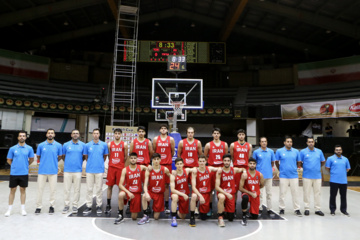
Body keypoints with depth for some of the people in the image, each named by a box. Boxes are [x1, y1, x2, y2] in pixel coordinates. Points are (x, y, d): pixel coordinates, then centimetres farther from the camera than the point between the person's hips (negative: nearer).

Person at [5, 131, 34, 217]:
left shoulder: (29, 148, 0)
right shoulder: (12, 148, -1)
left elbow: (31, 159, 10)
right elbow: (9, 160, 7)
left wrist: (25, 165, 8)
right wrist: (15, 166, 6)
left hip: (24, 173, 0)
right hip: (14, 173, 0)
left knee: (23, 190, 8)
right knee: (12, 190, 8)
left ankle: (23, 209, 18)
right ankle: (9, 209, 19)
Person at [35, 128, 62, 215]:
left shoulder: (58, 145, 0)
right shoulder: (41, 145, 2)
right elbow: (38, 157, 14)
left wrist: (53, 162, 9)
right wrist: (42, 163, 13)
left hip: (53, 171, -1)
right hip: (42, 171, 1)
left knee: (53, 189, 6)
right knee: (40, 189, 6)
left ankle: (52, 206, 17)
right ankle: (38, 206, 18)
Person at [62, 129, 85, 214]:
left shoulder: (82, 145, 4)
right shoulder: (66, 145, 5)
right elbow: (63, 156, 14)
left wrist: (79, 162, 8)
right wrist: (68, 163, 12)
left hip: (78, 170, 0)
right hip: (67, 170, 0)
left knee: (77, 189, 4)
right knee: (66, 189, 4)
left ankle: (75, 206, 15)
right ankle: (66, 205, 16)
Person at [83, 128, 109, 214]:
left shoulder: (104, 145, 1)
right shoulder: (87, 145, 3)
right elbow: (86, 157, 12)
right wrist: (90, 163, 10)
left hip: (99, 170, -1)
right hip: (89, 170, 1)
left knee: (99, 189, 5)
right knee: (89, 189, 6)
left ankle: (99, 206, 15)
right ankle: (88, 206, 16)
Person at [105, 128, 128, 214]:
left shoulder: (124, 144, 2)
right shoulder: (109, 144, 6)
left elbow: (126, 157, 6)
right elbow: (109, 156, 11)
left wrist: (121, 163, 5)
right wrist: (112, 162, 6)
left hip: (121, 168, -1)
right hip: (111, 167, 1)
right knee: (109, 186, 5)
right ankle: (108, 205, 15)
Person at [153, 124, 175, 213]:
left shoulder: (171, 139, 3)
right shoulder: (155, 139, 5)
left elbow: (172, 152, 9)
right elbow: (153, 151, 11)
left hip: (167, 164, 0)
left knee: (166, 185, 4)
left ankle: (166, 206, 12)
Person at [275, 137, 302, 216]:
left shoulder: (296, 151, 3)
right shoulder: (279, 151, -1)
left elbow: (298, 162, 13)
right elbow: (276, 162, 8)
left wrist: (294, 169, 10)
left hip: (294, 175, 1)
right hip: (283, 176, -1)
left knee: (295, 193, 5)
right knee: (282, 193, 5)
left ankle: (297, 209, 16)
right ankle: (282, 208, 18)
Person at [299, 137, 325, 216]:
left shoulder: (319, 151, 7)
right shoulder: (303, 152, -1)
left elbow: (323, 162, 17)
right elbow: (299, 163, 3)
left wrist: (317, 167, 10)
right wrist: (305, 167, -1)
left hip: (317, 176, 2)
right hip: (307, 176, -2)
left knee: (318, 192, 7)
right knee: (306, 193, 3)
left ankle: (318, 209, 17)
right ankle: (307, 209, 13)